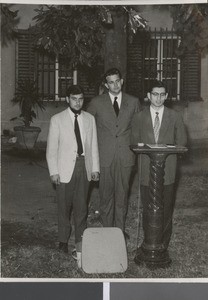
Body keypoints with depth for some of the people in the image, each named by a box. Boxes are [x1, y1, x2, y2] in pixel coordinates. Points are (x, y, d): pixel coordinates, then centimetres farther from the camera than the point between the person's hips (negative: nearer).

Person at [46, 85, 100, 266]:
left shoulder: (89, 119, 8)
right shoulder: (57, 120, -1)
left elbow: (94, 145, 9)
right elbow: (51, 148, -2)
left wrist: (95, 168, 3)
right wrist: (53, 171, -7)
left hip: (84, 166, 2)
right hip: (65, 168, -2)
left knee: (81, 206, 6)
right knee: (64, 206, 5)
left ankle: (80, 241, 17)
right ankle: (64, 240, 19)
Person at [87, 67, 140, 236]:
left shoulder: (133, 102, 7)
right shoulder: (97, 103, 3)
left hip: (125, 156, 1)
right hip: (104, 157, -1)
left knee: (122, 194, 7)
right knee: (106, 195, 5)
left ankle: (120, 230, 18)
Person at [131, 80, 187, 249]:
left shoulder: (175, 117, 6)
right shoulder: (139, 117, 8)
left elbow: (182, 141, 9)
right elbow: (134, 142, 10)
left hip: (167, 169, 0)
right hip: (147, 169, 1)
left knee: (166, 208, 3)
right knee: (147, 207, 6)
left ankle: (163, 244, 17)